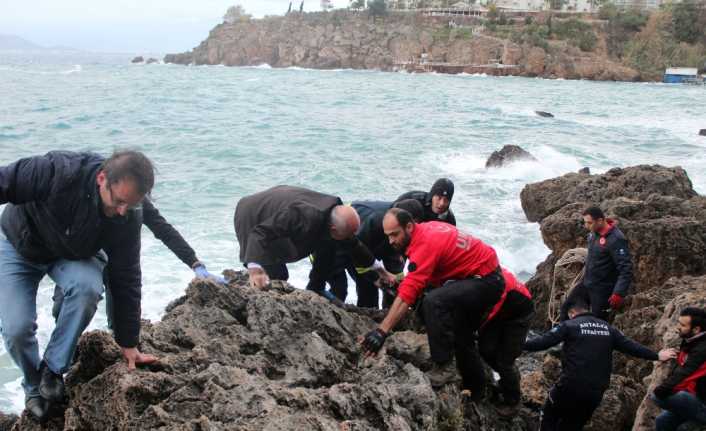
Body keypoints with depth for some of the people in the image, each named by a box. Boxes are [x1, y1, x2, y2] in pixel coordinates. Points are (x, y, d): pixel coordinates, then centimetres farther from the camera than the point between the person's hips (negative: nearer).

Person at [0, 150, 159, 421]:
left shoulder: (127, 221, -26)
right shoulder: (58, 173, -40)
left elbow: (126, 281, -17)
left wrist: (128, 343, -11)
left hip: (72, 256, 2)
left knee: (88, 287, -31)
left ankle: (53, 368, -10)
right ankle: (34, 387, 16)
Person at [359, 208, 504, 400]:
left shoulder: (425, 244, -27)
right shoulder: (428, 227, -1)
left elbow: (406, 296, -33)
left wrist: (381, 332, -35)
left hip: (487, 281, -11)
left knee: (434, 302, -32)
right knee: (461, 335, 24)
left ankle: (444, 368, -21)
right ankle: (476, 391, 41)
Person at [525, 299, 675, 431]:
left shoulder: (569, 325, -1)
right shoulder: (608, 329, 15)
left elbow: (544, 341, -9)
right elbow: (630, 346, 15)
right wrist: (657, 356, 24)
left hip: (571, 387, -5)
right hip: (596, 392, 5)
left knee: (549, 417, 16)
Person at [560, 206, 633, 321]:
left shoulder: (615, 239, -25)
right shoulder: (593, 233, 1)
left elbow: (626, 270, -26)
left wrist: (619, 294, -31)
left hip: (602, 289, -8)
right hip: (586, 284, 8)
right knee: (566, 308, 11)